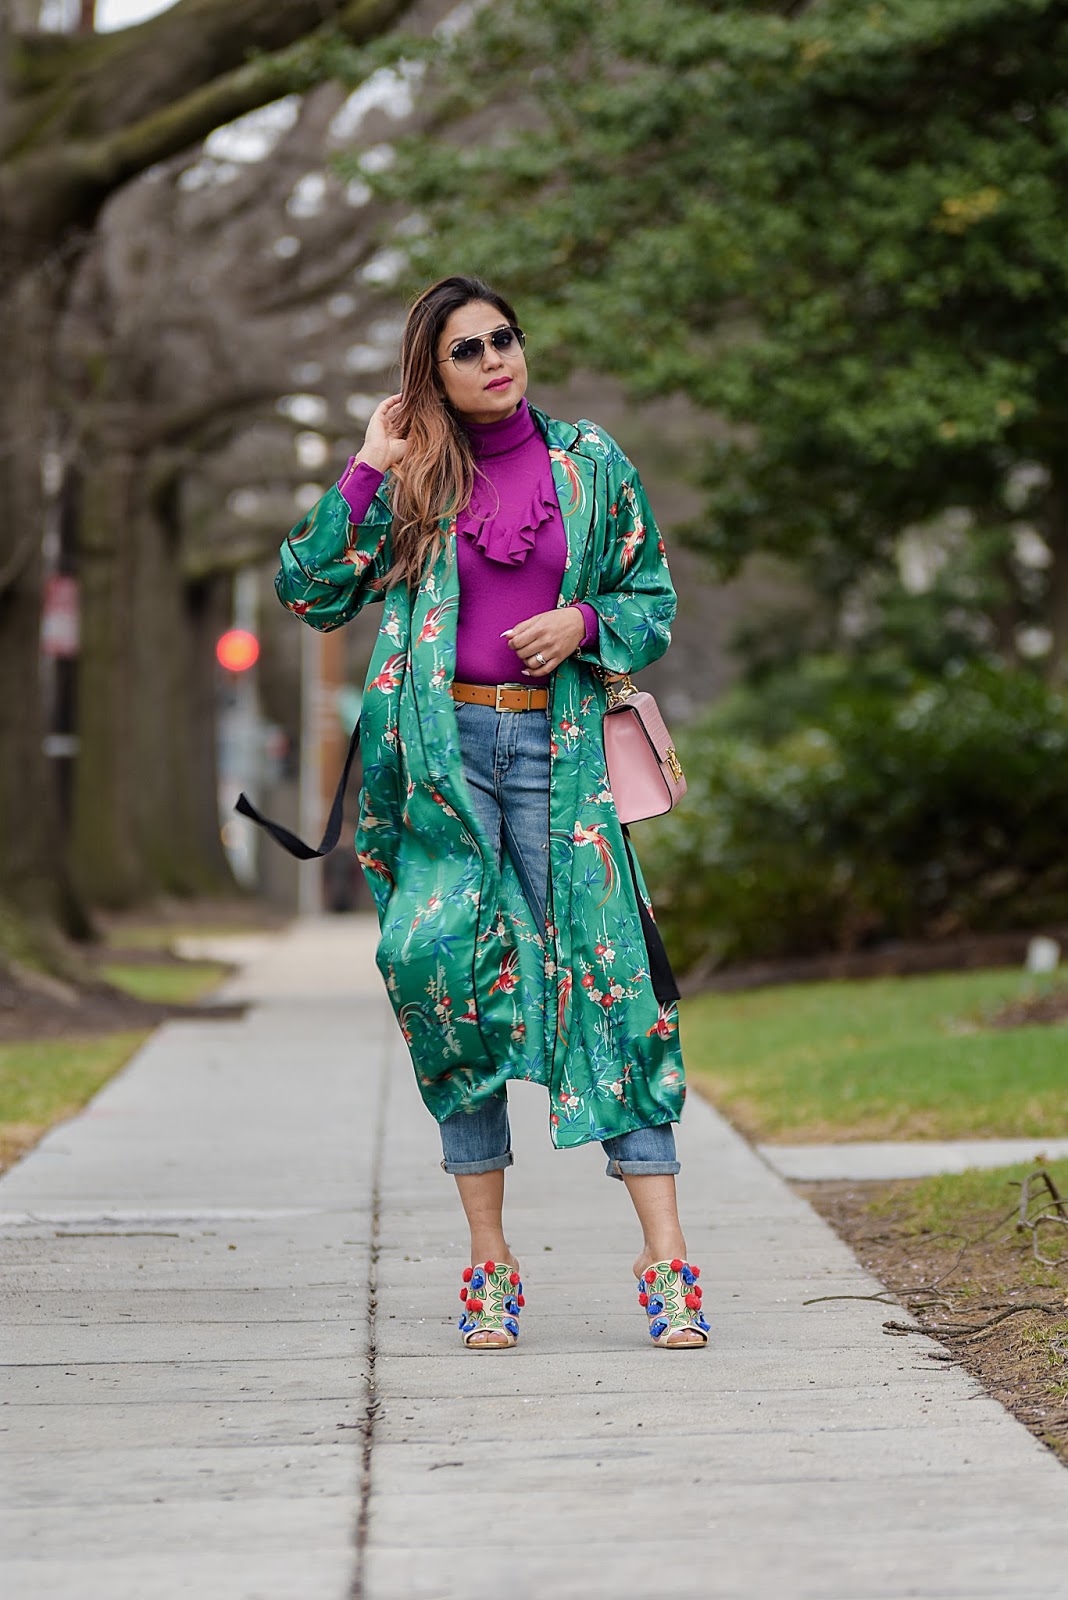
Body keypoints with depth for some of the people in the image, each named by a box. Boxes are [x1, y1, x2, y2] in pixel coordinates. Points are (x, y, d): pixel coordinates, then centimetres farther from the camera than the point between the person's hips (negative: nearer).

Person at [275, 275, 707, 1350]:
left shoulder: (589, 464, 10)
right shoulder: (411, 479, 9)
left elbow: (656, 601, 15)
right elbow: (308, 591, 2)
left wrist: (584, 624, -5)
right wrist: (369, 472, -3)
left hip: (554, 745, 0)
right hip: (438, 747, 0)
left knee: (605, 973, -9)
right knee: (443, 972, -4)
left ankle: (665, 1257, -10)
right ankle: (488, 1262, 5)